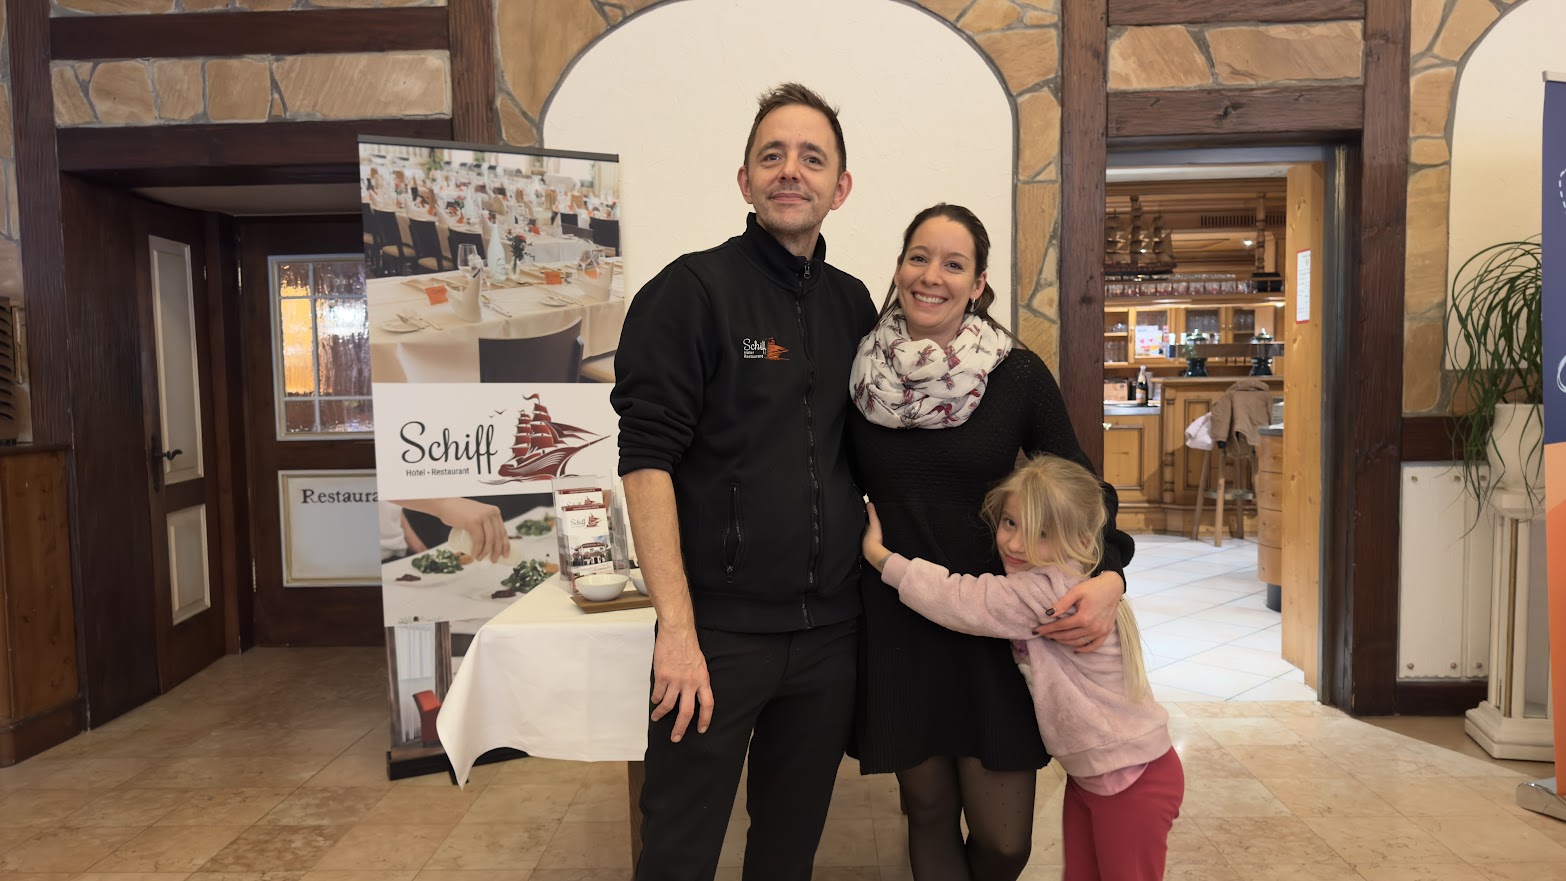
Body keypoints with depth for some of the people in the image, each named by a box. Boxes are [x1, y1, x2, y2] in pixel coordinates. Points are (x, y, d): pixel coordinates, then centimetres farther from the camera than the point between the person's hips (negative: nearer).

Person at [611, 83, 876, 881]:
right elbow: (647, 461, -14)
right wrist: (677, 627, -18)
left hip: (830, 630, 5)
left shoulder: (853, 305, 9)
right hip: (721, 631, -5)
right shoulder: (692, 291, -7)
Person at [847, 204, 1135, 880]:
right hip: (896, 626, 1)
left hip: (995, 623, -1)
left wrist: (1109, 577, -15)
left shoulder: (1018, 375, -5)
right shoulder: (862, 373, -1)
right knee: (929, 812, 13)